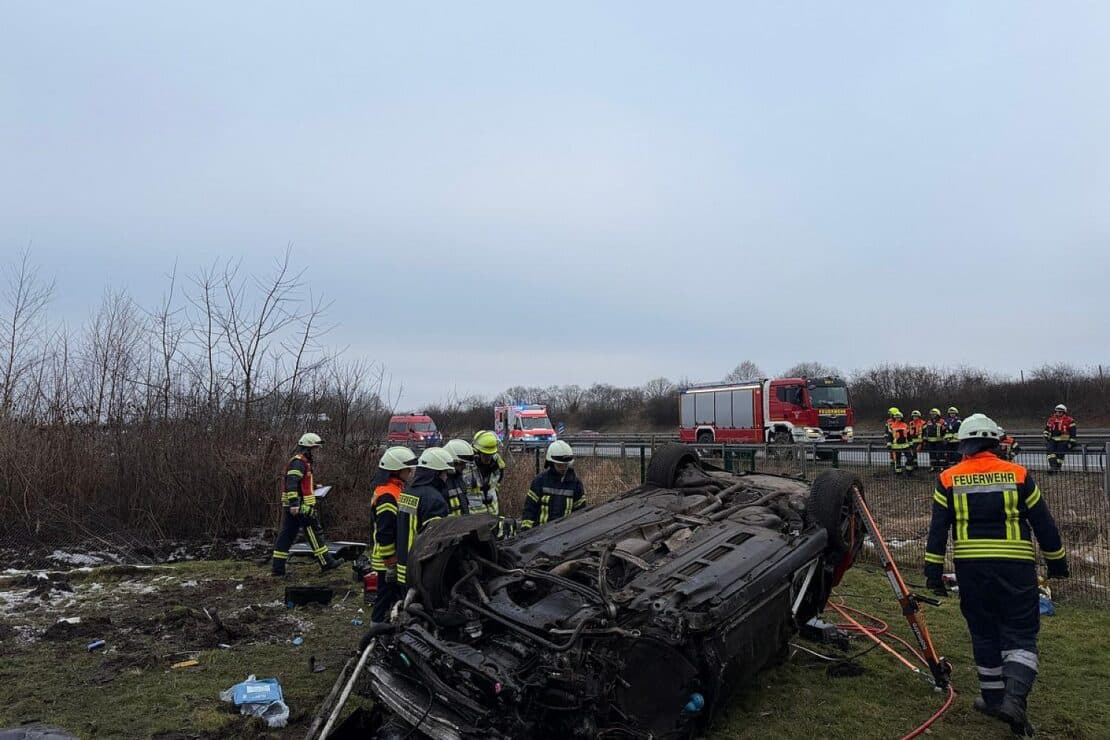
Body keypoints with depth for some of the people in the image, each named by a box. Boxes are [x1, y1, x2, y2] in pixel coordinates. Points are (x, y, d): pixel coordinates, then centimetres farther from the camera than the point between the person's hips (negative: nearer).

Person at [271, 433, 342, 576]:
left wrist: (314, 486, 30)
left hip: (293, 507, 10)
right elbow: (291, 483, -25)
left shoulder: (303, 461, 20)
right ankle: (325, 562, 7)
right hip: (301, 506, -10)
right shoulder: (298, 462, -14)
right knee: (314, 533, -1)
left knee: (287, 535, 9)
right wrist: (294, 503, -30)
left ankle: (277, 568, 10)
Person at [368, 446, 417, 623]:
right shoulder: (388, 496, -22)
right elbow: (385, 534, -25)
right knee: (386, 601, 1)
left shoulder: (395, 489, 11)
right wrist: (390, 565, -21)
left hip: (398, 558, 10)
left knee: (395, 598, 20)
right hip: (390, 562, -10)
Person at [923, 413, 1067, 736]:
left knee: (984, 633, 15)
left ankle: (993, 697, 23)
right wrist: (1057, 562, 19)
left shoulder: (949, 479, 0)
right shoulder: (1018, 475, -1)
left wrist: (933, 572, 3)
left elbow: (937, 530, -2)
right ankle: (1014, 696, -11)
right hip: (1015, 566, -1)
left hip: (971, 567, 1)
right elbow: (1044, 524, 6)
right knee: (1021, 634, 6)